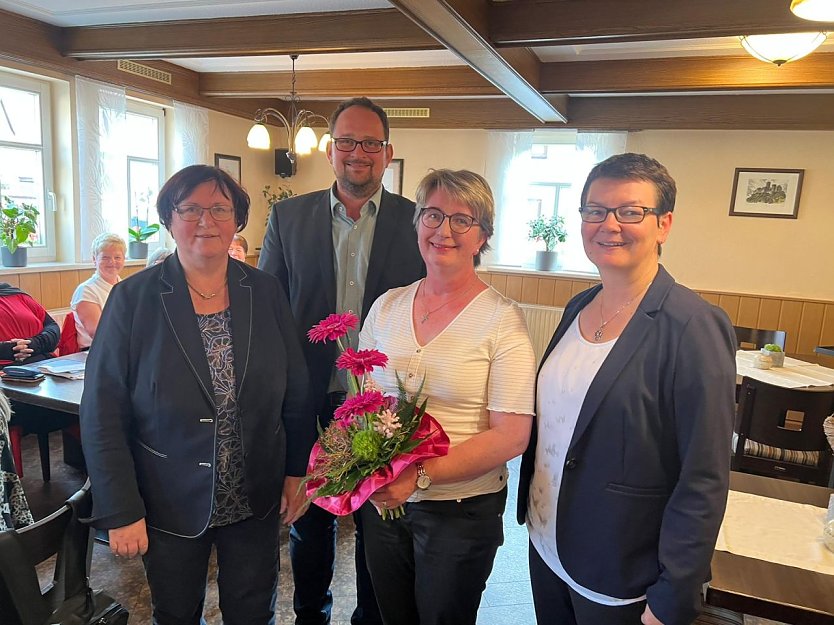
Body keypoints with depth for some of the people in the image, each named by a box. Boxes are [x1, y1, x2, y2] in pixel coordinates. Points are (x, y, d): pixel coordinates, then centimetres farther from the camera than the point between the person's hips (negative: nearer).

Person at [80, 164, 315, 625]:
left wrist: (298, 471, 2)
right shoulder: (133, 299, -10)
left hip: (257, 501, 2)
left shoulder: (265, 292, -4)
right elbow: (102, 414, -9)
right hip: (169, 506, -1)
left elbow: (295, 392, 2)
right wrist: (120, 512, -10)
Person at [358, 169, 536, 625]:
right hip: (382, 500, 4)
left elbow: (511, 436, -17)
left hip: (462, 511, -4)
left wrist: (420, 476, -24)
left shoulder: (502, 319, -13)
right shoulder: (387, 305, 1)